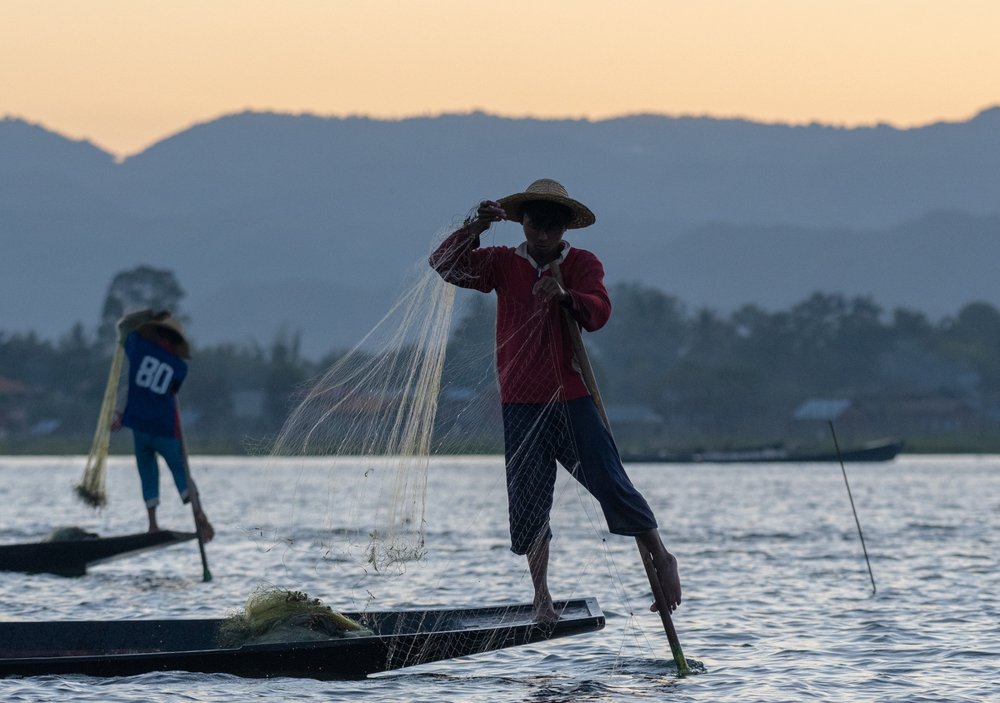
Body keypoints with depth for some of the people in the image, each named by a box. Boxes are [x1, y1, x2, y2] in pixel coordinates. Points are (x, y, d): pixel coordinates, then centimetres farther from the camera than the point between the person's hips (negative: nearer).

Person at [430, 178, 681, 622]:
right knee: (528, 502, 2)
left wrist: (565, 296, -33)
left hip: (573, 398, -2)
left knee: (610, 483, -7)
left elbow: (599, 312, -13)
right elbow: (446, 264, 0)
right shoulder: (503, 264, 9)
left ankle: (661, 559, 10)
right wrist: (476, 228, -15)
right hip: (521, 404, 2)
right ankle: (542, 598, 11)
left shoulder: (583, 264, 4)